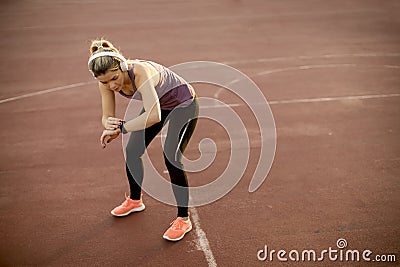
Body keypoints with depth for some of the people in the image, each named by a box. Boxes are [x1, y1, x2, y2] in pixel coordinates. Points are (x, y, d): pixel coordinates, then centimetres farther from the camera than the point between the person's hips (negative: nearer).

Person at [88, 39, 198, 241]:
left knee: (171, 157, -20)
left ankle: (183, 219, -3)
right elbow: (107, 115, -14)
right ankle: (135, 200, 35)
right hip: (158, 104, 7)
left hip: (184, 104, -7)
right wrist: (109, 126, -36)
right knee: (132, 151, 7)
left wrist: (122, 128, -45)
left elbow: (154, 115, -49)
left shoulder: (140, 72, -40)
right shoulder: (106, 82, -19)